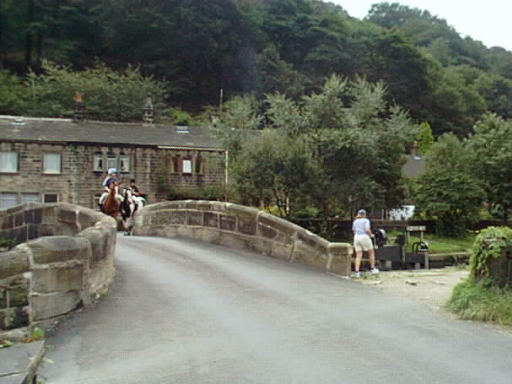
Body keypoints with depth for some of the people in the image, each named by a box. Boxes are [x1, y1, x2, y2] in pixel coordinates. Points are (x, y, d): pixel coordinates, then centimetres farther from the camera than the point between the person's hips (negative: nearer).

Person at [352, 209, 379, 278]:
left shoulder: (355, 221, 16)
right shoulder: (366, 220, 0)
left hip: (357, 238, 4)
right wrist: (371, 235, 5)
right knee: (371, 253, 15)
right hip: (365, 238, -4)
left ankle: (356, 272, -14)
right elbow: (367, 230, -15)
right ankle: (373, 269, 17)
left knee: (358, 256, 0)